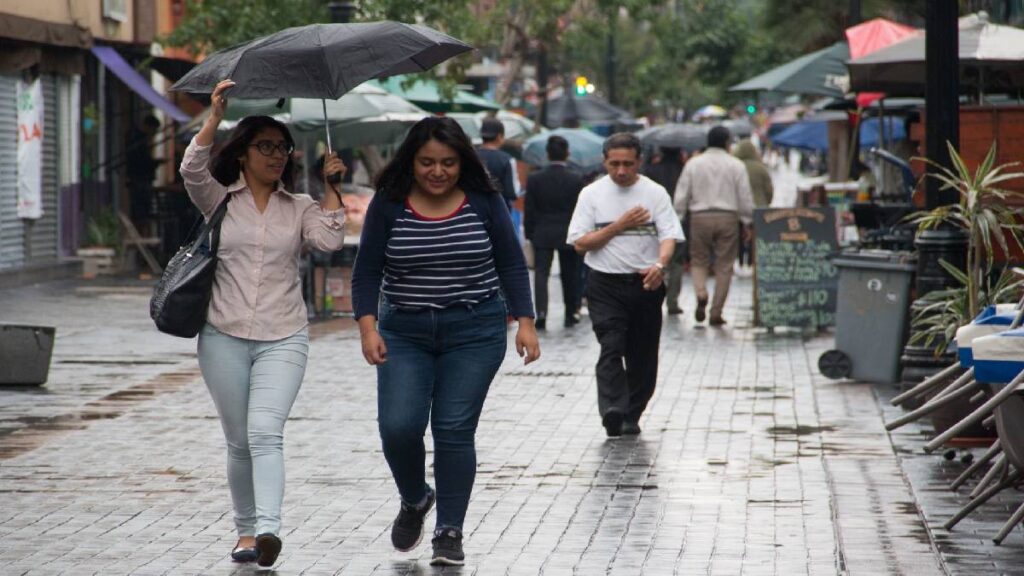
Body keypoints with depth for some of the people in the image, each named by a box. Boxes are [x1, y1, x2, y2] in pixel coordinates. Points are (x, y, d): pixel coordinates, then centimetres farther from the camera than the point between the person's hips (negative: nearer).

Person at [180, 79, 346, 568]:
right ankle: (245, 529, 19)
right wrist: (214, 118, -21)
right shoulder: (219, 200, 6)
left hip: (283, 340, -1)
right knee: (239, 442, 6)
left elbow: (330, 240, -8)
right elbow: (192, 170, -13)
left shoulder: (300, 208, 9)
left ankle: (268, 528, -30)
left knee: (265, 433, -18)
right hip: (224, 338, 1)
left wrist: (330, 187, -5)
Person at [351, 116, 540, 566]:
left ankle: (450, 532, 5)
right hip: (405, 334, 1)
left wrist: (525, 321, -7)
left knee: (454, 430, -4)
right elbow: (367, 271, -3)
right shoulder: (388, 205, -3)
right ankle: (414, 500, 20)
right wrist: (368, 326, -15)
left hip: (474, 332, -1)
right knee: (398, 427, -10)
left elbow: (511, 265, 2)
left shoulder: (484, 203, -2)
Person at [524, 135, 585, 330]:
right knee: (569, 275, 13)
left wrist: (529, 233, 7)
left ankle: (541, 312, -21)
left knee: (540, 273, -2)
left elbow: (529, 211, -2)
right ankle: (570, 315, 21)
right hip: (568, 234, 0)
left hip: (542, 234, 0)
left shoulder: (534, 179, -5)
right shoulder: (576, 179, -7)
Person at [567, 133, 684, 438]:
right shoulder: (592, 194, 4)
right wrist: (619, 226, -9)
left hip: (646, 283, 1)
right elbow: (580, 243, 0)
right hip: (605, 284, -1)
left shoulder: (655, 193, 3)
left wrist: (660, 265, -27)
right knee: (611, 347, -17)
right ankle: (612, 410, -28)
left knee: (642, 355, 6)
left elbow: (669, 236, -6)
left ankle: (631, 417, 17)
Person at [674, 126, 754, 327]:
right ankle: (716, 312, 2)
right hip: (728, 217, -1)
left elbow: (681, 195, 3)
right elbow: (745, 198, 1)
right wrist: (746, 223, 10)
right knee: (724, 266, 5)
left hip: (700, 217, 1)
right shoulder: (736, 165, 2)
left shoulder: (693, 164, 4)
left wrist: (678, 220, 9)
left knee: (699, 261, 12)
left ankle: (701, 294, -16)